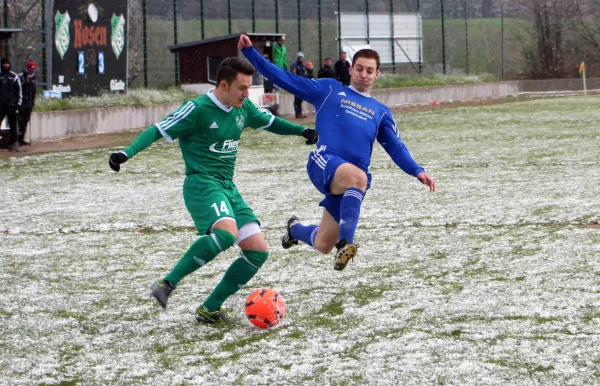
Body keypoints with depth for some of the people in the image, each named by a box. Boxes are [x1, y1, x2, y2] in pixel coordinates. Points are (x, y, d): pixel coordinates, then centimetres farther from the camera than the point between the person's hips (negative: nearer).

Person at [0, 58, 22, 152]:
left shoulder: (14, 76, 8)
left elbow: (19, 91, 7)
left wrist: (18, 103, -1)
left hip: (11, 105, 0)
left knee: (13, 125, 2)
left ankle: (14, 143, 7)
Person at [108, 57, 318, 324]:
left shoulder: (244, 108, 9)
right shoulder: (198, 109, -12)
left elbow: (269, 122, 27)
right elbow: (157, 131, -12)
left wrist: (301, 130, 12)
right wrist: (126, 153, -25)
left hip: (228, 188, 8)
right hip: (202, 184, -8)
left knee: (258, 251, -1)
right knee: (227, 232, -35)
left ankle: (210, 309, 7)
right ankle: (168, 284, -25)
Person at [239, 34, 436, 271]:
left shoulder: (381, 112, 24)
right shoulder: (329, 90, 16)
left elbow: (396, 148, 17)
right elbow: (285, 79, 13)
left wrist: (417, 171, -2)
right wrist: (250, 52, 6)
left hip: (352, 181, 4)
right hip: (325, 162, -4)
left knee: (323, 245, 1)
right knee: (357, 178, -39)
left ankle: (295, 229, 35)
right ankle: (345, 243, -39)